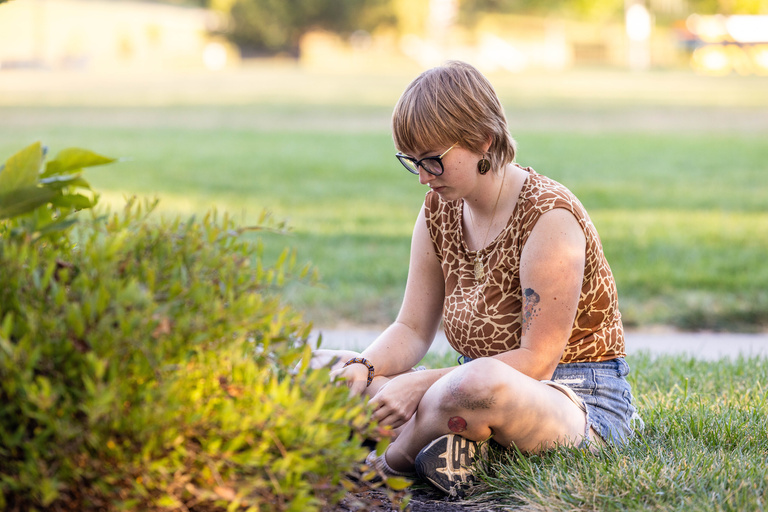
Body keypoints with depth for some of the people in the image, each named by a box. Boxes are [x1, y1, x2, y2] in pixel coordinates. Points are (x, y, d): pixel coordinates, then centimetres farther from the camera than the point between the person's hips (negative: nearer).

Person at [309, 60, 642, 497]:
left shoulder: (548, 216, -19)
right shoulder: (440, 211, 4)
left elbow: (536, 361, -21)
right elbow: (413, 329, 6)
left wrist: (423, 385, -26)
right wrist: (364, 368, -16)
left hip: (584, 400, -7)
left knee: (482, 382, -44)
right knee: (322, 370, -6)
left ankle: (391, 465, -16)